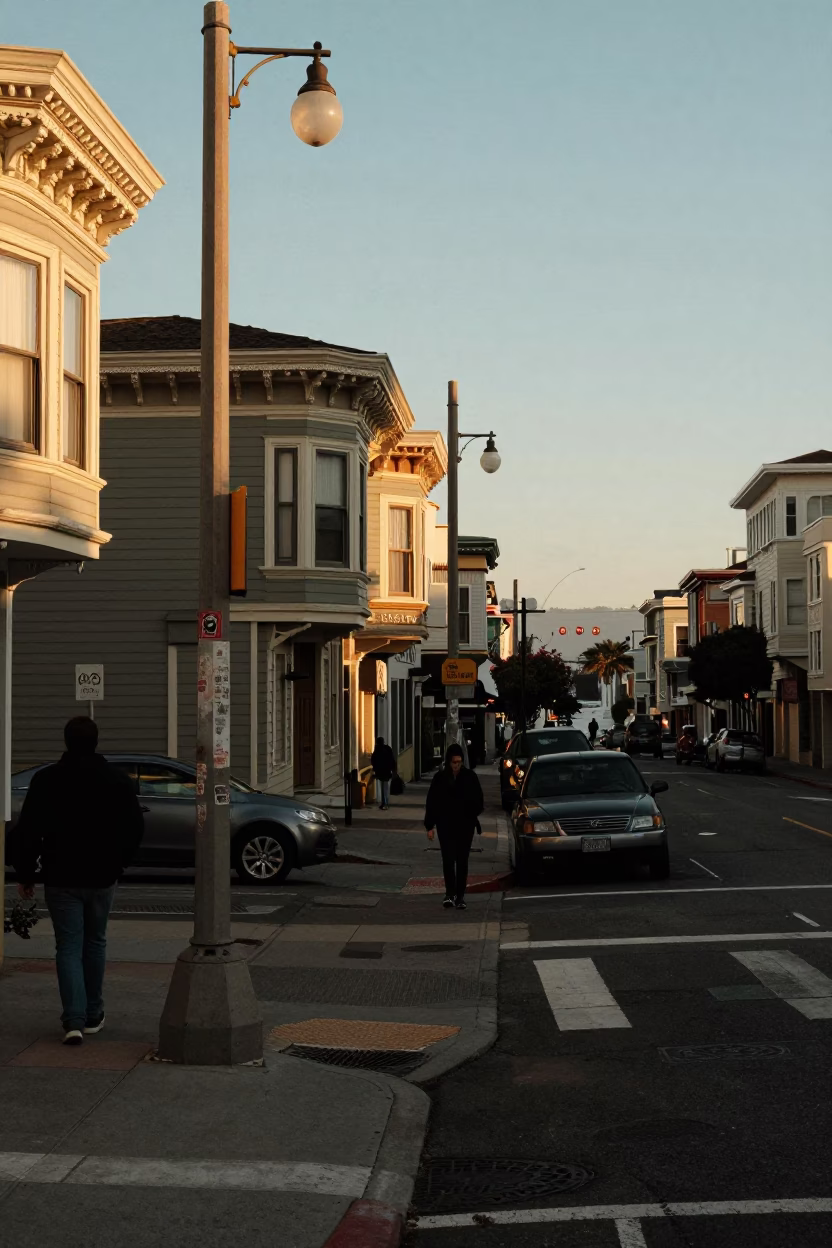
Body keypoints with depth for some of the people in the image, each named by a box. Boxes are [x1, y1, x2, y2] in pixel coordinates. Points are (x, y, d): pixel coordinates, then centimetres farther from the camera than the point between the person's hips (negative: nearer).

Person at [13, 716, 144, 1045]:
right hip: (102, 878, 2)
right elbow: (135, 827, 5)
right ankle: (93, 1015, 22)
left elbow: (27, 831, -6)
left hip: (61, 878, -2)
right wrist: (120, 861, 19)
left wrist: (24, 873, 3)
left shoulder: (46, 780, -6)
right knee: (95, 943, 17)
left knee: (68, 947, 1)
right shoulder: (116, 780, -1)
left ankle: (74, 1020, -10)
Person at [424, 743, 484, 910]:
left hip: (465, 826, 0)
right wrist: (430, 826, 0)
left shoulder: (470, 777, -1)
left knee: (462, 861, 4)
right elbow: (431, 802, 2)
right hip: (446, 825, 0)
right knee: (448, 859, -7)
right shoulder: (440, 778, -1)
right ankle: (450, 894, -1)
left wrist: (473, 813, -16)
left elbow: (478, 801, 4)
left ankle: (460, 897, 9)